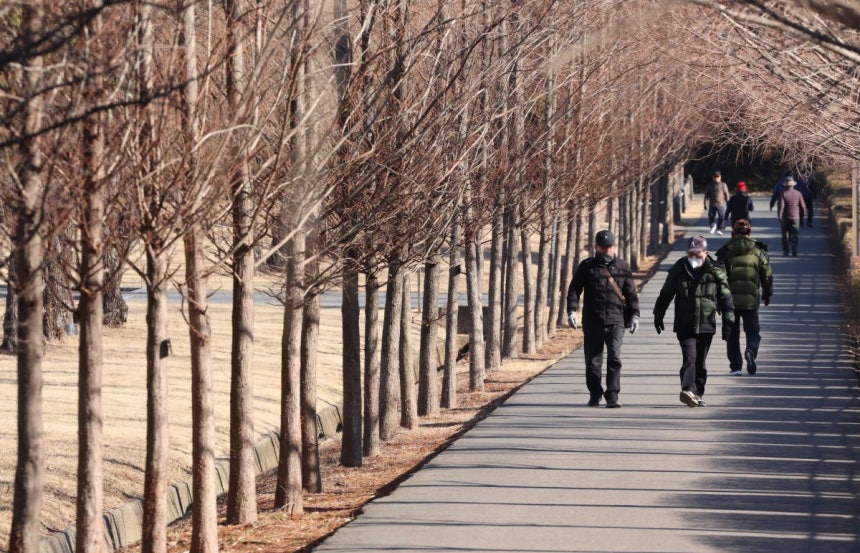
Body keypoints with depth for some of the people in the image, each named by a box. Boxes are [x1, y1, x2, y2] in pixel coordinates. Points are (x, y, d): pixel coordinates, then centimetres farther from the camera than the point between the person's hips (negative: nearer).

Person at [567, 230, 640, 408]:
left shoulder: (622, 267, 10)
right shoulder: (587, 266, 6)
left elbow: (631, 293, 12)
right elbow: (574, 289, 3)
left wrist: (634, 314, 4)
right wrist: (572, 310, -10)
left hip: (615, 321, 0)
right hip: (592, 323, 0)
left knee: (614, 358, -13)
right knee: (593, 361, 6)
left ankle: (612, 396, -13)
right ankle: (595, 395, 21)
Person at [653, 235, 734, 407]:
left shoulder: (715, 272, 0)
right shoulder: (679, 270, 2)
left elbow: (726, 298, 4)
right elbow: (665, 294, 14)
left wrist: (728, 322, -2)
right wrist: (658, 315, 19)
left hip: (706, 325, 1)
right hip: (684, 325, -1)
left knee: (700, 361, 9)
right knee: (689, 357, -17)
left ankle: (698, 393, 18)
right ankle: (688, 390, -29)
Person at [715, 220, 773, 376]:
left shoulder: (725, 251, 0)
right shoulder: (758, 251, 4)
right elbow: (767, 275, 7)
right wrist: (767, 294, 23)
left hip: (730, 299, 0)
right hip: (751, 299, 0)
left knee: (732, 334, 9)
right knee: (753, 330, 9)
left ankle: (735, 366, 8)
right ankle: (751, 350, -21)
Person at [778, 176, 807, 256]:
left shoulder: (783, 194, -8)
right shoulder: (798, 194, -1)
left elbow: (781, 207, -14)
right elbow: (803, 206, 2)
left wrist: (779, 217, -8)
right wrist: (801, 216, 15)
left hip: (785, 218, -1)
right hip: (795, 218, 1)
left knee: (785, 235, 12)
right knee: (795, 234, 0)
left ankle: (785, 251, 15)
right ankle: (794, 250, -17)